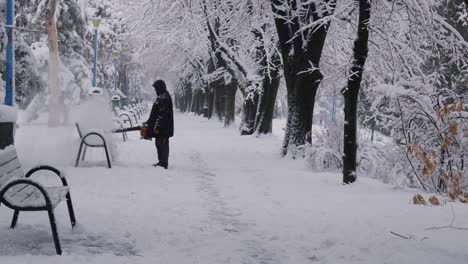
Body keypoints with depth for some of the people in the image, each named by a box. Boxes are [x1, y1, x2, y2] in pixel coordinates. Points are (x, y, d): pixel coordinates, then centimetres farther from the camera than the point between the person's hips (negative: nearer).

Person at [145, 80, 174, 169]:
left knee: (162, 144, -7)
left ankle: (163, 163, -5)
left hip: (163, 128, -11)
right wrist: (149, 122, 27)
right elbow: (156, 113, 26)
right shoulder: (161, 96, 18)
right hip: (161, 128, 11)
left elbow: (161, 114, -22)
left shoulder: (164, 97, -16)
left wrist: (156, 126, -22)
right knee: (159, 144, 14)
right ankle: (162, 162, 21)